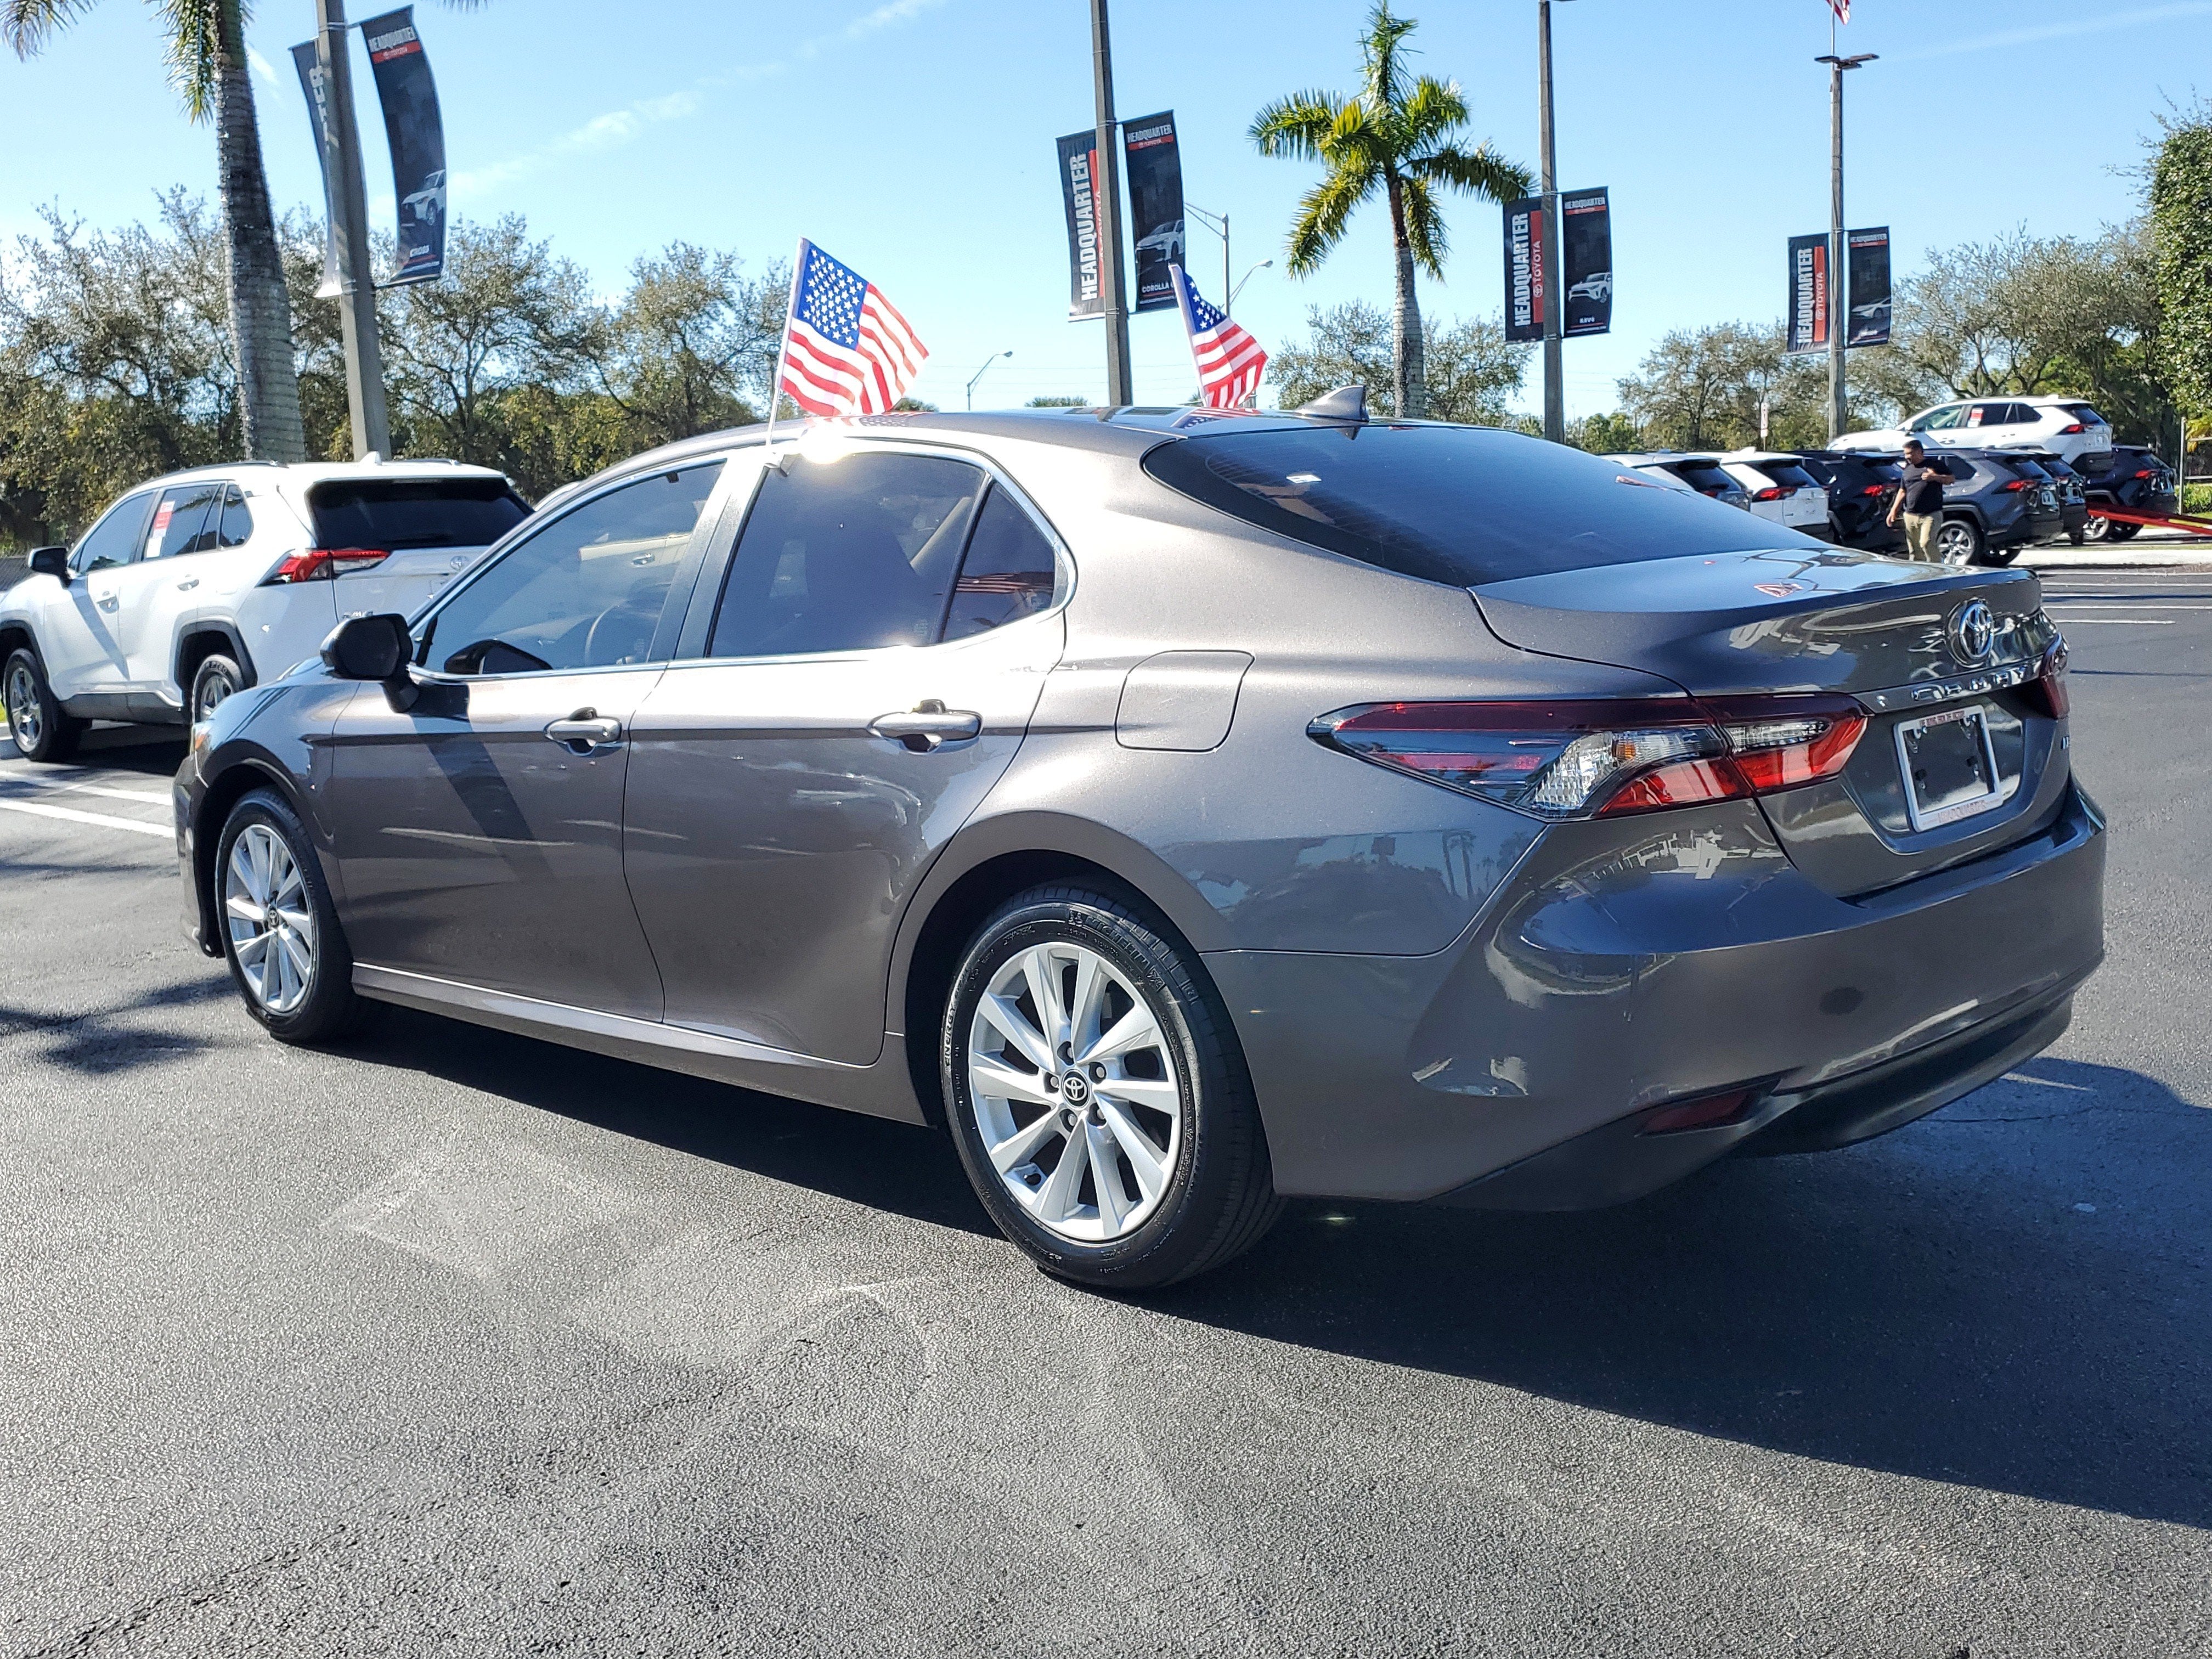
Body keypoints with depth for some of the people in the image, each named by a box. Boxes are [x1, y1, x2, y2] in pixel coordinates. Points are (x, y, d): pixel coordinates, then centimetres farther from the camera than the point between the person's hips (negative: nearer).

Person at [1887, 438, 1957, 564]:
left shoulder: (1935, 465, 4)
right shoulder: (1907, 469, 19)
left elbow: (1952, 479, 3)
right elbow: (1902, 492, 22)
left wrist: (1935, 477, -13)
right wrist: (1894, 510, 13)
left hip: (1931, 515, -5)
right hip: (1910, 516, 5)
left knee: (1926, 543, -21)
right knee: (1914, 550, 4)